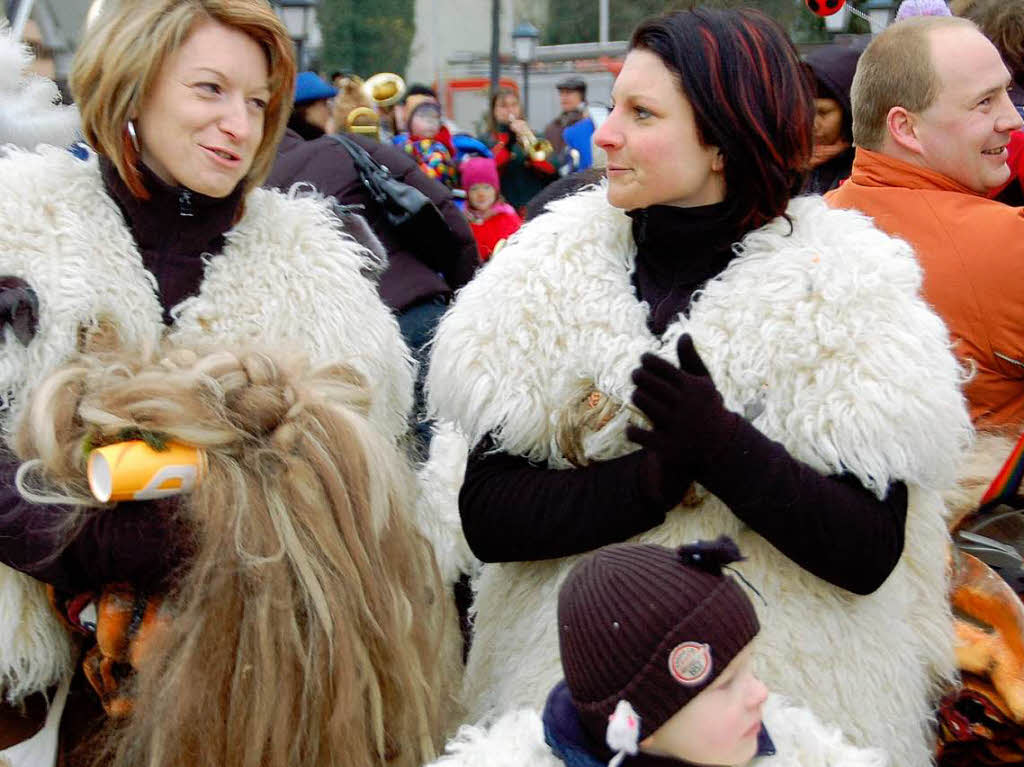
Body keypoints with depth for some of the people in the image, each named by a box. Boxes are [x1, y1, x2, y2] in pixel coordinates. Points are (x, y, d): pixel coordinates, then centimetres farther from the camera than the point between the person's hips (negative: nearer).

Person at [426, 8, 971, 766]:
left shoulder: (839, 293, -9)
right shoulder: (552, 272, -4)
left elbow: (870, 554, -13)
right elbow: (487, 516, -9)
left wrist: (722, 446, -26)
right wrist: (651, 479, -23)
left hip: (789, 699, -1)